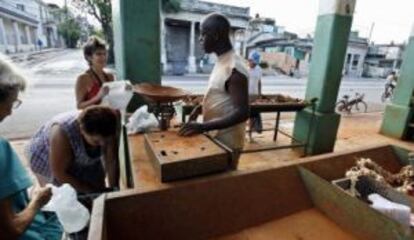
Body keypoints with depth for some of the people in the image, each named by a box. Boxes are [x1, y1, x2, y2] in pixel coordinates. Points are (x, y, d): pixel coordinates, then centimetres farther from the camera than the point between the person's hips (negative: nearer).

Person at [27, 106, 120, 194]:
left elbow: (112, 161, -21)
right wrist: (93, 191, -27)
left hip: (82, 162, 3)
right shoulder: (62, 133, -38)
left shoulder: (107, 131, -29)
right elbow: (60, 174, -30)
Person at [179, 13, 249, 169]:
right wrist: (200, 108, 3)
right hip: (215, 138, 9)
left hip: (226, 143, -9)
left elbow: (242, 113, -27)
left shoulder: (234, 68, -23)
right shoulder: (221, 62, 7)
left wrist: (203, 127, -30)